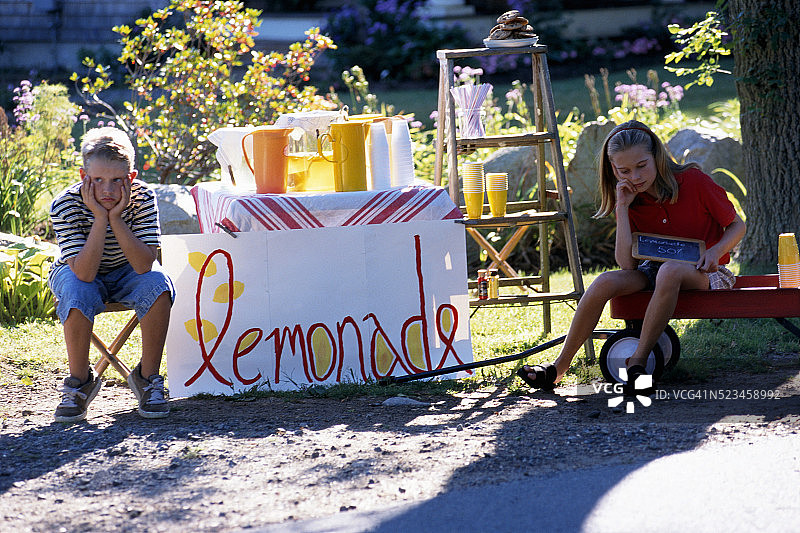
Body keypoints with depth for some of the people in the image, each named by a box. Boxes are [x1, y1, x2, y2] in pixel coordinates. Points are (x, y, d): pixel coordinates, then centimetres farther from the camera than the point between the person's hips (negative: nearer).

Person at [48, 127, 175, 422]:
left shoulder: (142, 197, -23)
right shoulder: (65, 205, -28)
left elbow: (143, 266, -31)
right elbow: (84, 274, -36)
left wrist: (116, 218, -38)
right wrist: (100, 218, -42)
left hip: (125, 272, 2)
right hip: (76, 273, -2)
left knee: (158, 284, -29)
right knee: (78, 294, -35)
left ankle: (147, 377, -12)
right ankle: (80, 381, -12)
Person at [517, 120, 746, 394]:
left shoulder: (694, 181, -13)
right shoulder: (631, 201, -3)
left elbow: (736, 226, -3)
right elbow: (626, 264, -13)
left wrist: (715, 252, -23)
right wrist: (622, 208, -16)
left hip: (702, 271, -4)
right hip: (656, 270, 4)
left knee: (670, 270, -39)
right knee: (605, 282, -23)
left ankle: (638, 361, -33)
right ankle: (559, 367, -15)